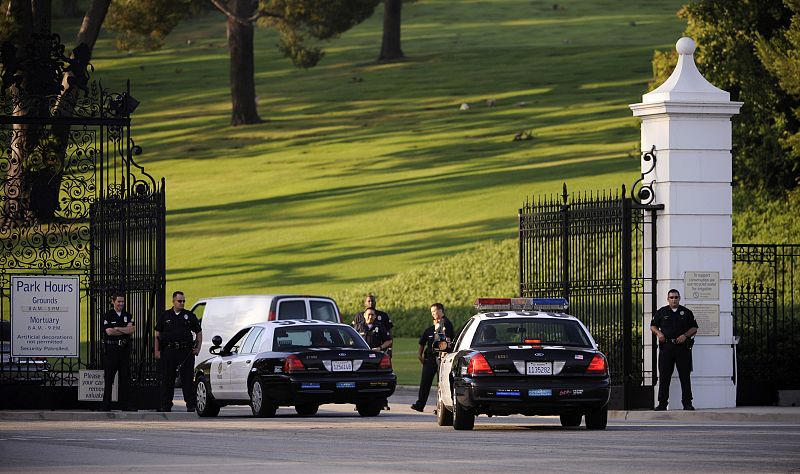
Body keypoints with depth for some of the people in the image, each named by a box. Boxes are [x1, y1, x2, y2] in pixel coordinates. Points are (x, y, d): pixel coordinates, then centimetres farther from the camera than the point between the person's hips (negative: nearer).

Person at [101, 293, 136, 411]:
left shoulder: (128, 315, 12)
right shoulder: (108, 315, 0)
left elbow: (132, 329, -3)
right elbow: (109, 331, -12)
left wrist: (117, 329, -11)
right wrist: (125, 330, -6)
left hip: (124, 348, 4)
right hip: (111, 348, -4)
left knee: (125, 377, 4)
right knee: (109, 377, -2)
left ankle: (126, 404, 7)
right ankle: (106, 405, 1)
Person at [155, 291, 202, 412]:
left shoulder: (190, 316, 9)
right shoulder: (165, 316, 10)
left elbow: (199, 333, 14)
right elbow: (157, 334, 11)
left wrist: (198, 348, 1)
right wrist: (157, 351, 2)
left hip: (186, 351, -1)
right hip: (169, 351, 1)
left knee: (188, 379, -2)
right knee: (167, 380, 3)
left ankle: (191, 405, 1)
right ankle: (165, 406, 8)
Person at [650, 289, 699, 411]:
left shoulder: (686, 312, 10)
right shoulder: (661, 312, 11)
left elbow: (694, 328, 10)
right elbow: (653, 326, 15)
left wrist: (685, 335, -8)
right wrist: (658, 333, -6)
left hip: (682, 347, 0)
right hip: (666, 347, 1)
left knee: (685, 376, -1)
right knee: (664, 376, 0)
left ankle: (687, 403, 3)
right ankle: (662, 403, 4)